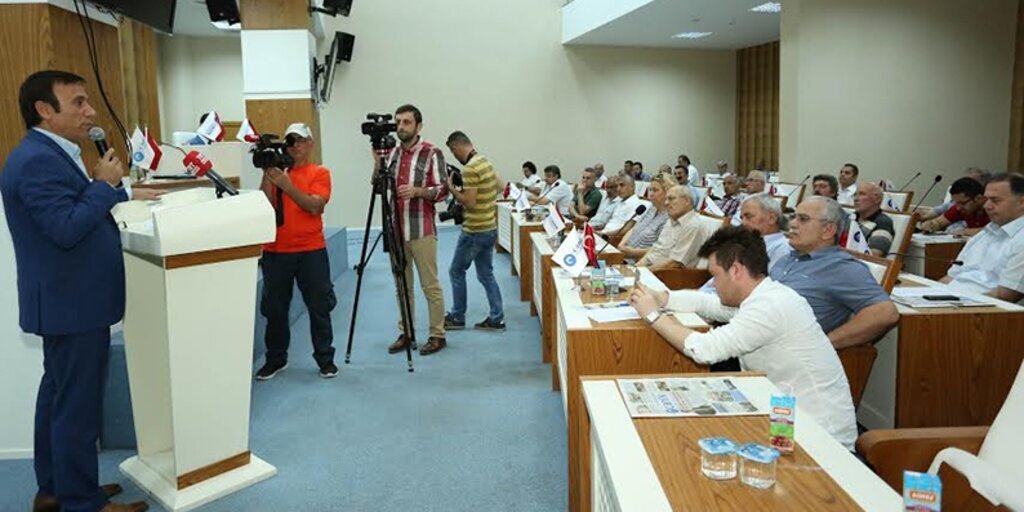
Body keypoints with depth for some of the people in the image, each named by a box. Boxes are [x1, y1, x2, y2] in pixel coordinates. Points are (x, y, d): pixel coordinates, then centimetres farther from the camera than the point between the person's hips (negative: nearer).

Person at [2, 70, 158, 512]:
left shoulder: (52, 154, 12)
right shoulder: (37, 160, -20)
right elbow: (66, 228, -26)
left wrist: (126, 195, 18)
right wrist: (105, 184, -17)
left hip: (69, 301, 11)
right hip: (73, 304, -11)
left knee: (59, 396, 18)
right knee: (77, 405, -1)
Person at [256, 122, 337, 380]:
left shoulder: (319, 173, 1)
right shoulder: (277, 171, 9)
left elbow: (315, 206, -15)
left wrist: (287, 185, -20)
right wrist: (267, 175, -11)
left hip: (311, 251, -3)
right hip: (276, 250, 3)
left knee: (319, 307, 5)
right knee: (275, 308, 10)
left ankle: (325, 359, 17)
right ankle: (275, 359, 25)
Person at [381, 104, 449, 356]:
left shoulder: (432, 153, -4)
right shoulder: (392, 153, 12)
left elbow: (442, 190, -8)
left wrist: (418, 190, -24)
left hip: (422, 230, -5)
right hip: (396, 229, 5)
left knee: (430, 285, 1)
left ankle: (437, 335, 11)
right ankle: (405, 333, 21)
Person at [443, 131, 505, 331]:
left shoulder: (470, 168, -20)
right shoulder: (486, 161, 9)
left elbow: (470, 202, -24)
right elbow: (499, 188, 21)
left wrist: (452, 189, -11)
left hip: (475, 231, -9)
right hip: (490, 229, 9)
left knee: (456, 271, 7)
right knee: (486, 274, 12)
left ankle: (457, 317, 17)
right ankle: (496, 319, 12)